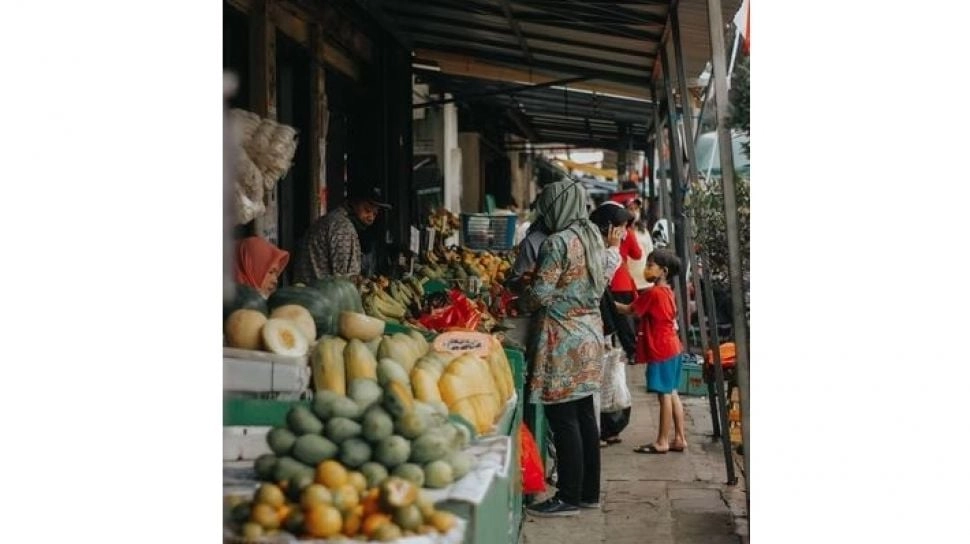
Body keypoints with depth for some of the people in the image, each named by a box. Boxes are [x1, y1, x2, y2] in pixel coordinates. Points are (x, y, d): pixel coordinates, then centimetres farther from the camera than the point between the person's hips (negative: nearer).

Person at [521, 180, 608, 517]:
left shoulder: (558, 242, -15)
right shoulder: (591, 236, 11)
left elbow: (540, 295, -16)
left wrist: (522, 291, 5)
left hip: (564, 338, -9)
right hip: (590, 331, 9)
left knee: (563, 417, -2)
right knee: (584, 414, 13)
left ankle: (569, 497, 4)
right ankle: (589, 492, 21)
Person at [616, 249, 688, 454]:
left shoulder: (653, 293, -15)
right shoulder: (668, 292, 10)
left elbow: (630, 310, -9)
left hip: (661, 351, -9)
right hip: (672, 348, 9)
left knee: (664, 395, -4)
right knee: (672, 393, 12)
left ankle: (662, 442, 1)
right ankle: (679, 438, 16)